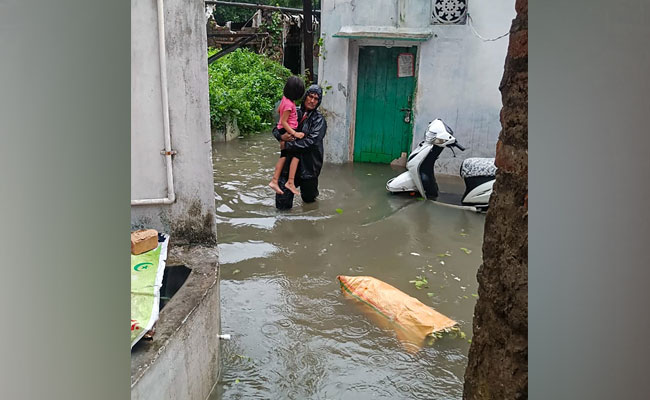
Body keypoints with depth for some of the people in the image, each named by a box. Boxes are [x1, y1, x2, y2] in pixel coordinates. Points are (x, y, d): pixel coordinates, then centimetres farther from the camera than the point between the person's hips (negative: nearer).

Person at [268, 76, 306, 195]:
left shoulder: (285, 98, 5)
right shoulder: (289, 104, -22)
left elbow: (278, 110, 21)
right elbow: (283, 122, -21)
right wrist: (295, 134, -23)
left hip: (283, 132, 10)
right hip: (287, 132, -10)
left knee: (284, 156, 13)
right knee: (296, 154, -5)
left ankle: (274, 181, 15)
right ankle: (290, 182, -6)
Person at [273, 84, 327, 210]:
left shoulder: (319, 119, -6)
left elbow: (311, 141, -19)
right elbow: (276, 129, 12)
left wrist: (288, 145, -18)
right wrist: (281, 136, -12)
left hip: (309, 163, -2)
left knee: (308, 197, 12)